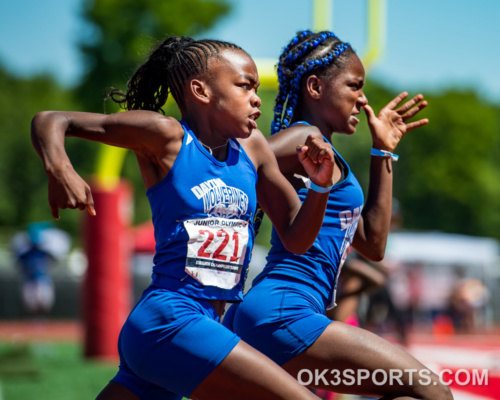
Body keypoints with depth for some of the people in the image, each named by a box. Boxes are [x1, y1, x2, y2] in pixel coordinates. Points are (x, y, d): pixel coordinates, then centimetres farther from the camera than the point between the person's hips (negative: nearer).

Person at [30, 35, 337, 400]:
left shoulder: (252, 147, 12)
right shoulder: (166, 136, -5)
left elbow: (296, 240, 14)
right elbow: (49, 121, -4)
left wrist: (321, 185, -4)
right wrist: (59, 171, -24)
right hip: (170, 319, -7)